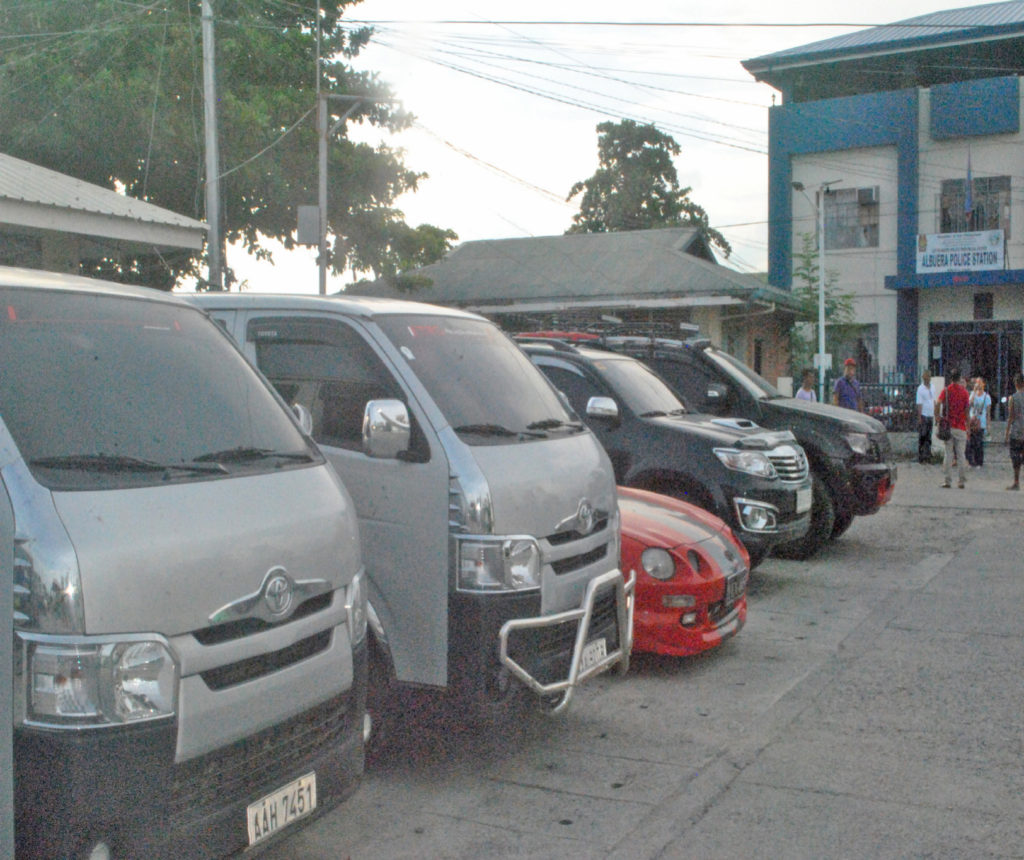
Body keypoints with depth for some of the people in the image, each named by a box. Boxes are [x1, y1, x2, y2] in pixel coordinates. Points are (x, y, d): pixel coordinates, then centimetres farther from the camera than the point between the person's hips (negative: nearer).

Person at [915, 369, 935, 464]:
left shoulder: (932, 387, 12)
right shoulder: (921, 389, -9)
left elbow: (934, 402, 18)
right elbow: (919, 404, -12)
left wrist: (935, 415, 15)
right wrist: (919, 418, -15)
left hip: (930, 416, 7)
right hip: (924, 416, -7)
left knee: (928, 438, 10)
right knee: (922, 437, -4)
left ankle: (927, 456, 15)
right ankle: (921, 457, -1)